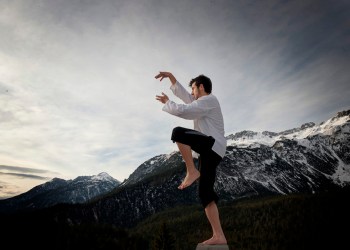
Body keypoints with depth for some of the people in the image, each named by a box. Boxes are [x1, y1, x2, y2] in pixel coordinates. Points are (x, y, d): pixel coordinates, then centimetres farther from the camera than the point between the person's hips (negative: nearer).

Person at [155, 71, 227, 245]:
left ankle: (191, 171, -19)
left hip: (212, 145, -9)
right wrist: (170, 76, 27)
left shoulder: (209, 99, 0)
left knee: (178, 132, -25)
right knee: (205, 193, 1)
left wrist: (166, 102, 5)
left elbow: (184, 111, -11)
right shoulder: (203, 102, 29)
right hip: (210, 151, 9)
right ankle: (219, 236, 0)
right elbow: (183, 94, 33)